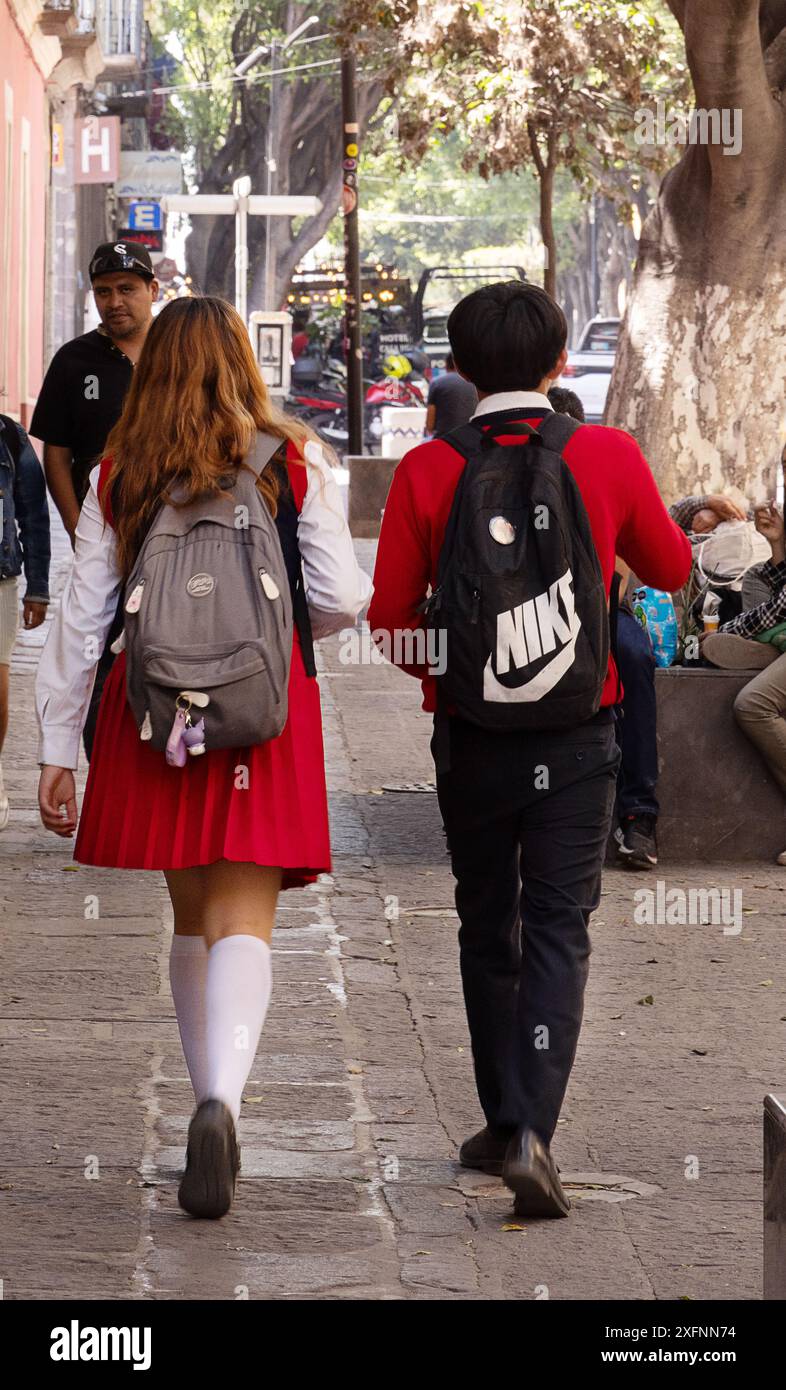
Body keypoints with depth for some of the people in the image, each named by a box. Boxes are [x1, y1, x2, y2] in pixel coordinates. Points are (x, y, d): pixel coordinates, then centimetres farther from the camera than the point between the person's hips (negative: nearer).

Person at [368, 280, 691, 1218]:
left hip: (470, 739, 1)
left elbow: (390, 620, -4)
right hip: (577, 735, -1)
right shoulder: (610, 458, -7)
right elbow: (670, 570, 9)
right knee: (557, 931, 1)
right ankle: (531, 1131, -16)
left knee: (487, 929, 17)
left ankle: (503, 1122, 23)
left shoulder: (427, 472, -8)